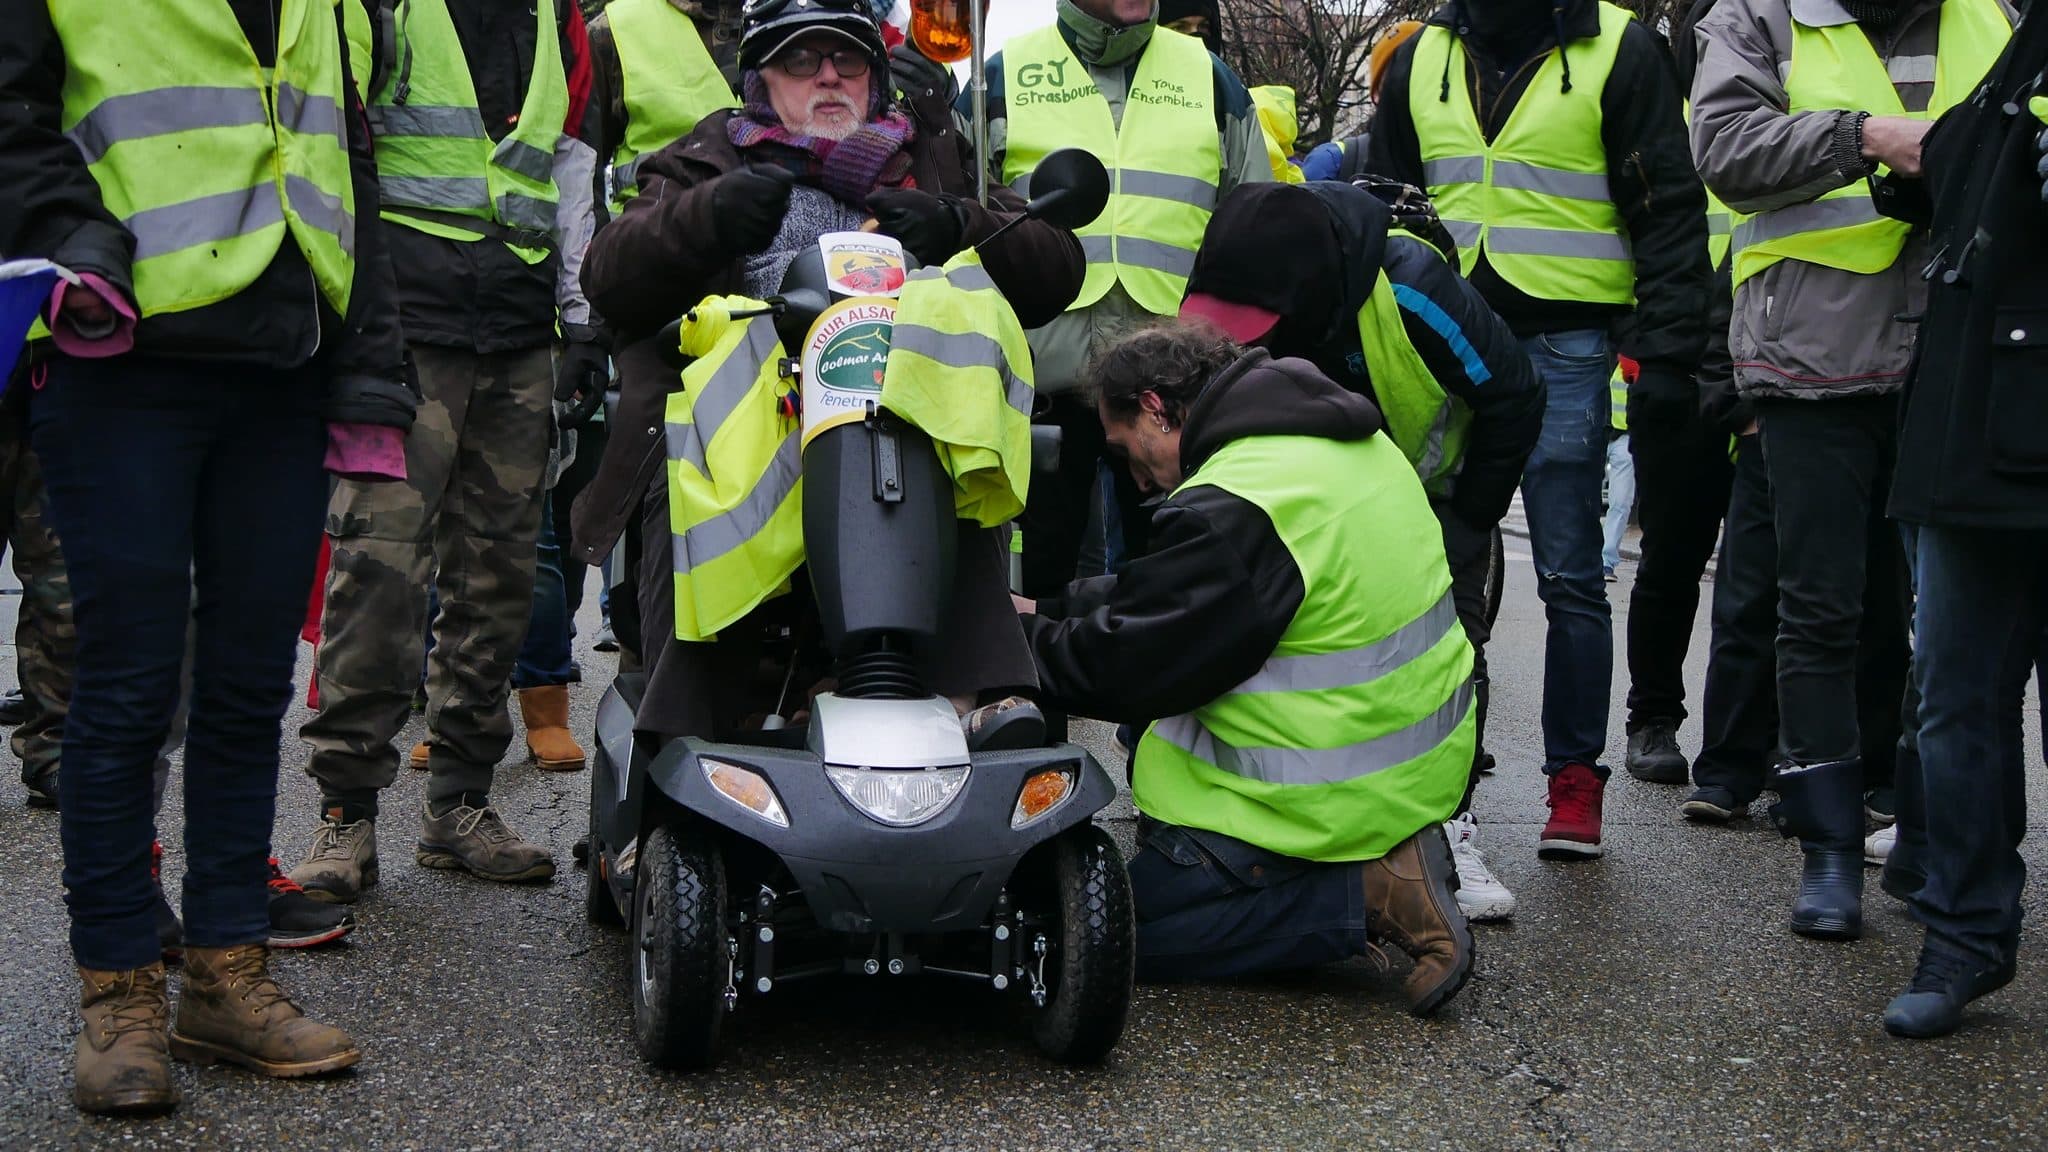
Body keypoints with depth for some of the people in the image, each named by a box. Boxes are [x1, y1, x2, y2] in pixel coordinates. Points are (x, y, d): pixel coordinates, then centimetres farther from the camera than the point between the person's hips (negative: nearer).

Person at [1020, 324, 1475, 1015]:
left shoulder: (1230, 511, -22)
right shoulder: (1345, 439, 8)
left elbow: (1125, 666, -18)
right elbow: (1166, 593, 16)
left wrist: (1024, 639, -1)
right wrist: (1047, 612, 14)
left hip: (1337, 794, -9)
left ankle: (1368, 893, -8)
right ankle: (1387, 854, 10)